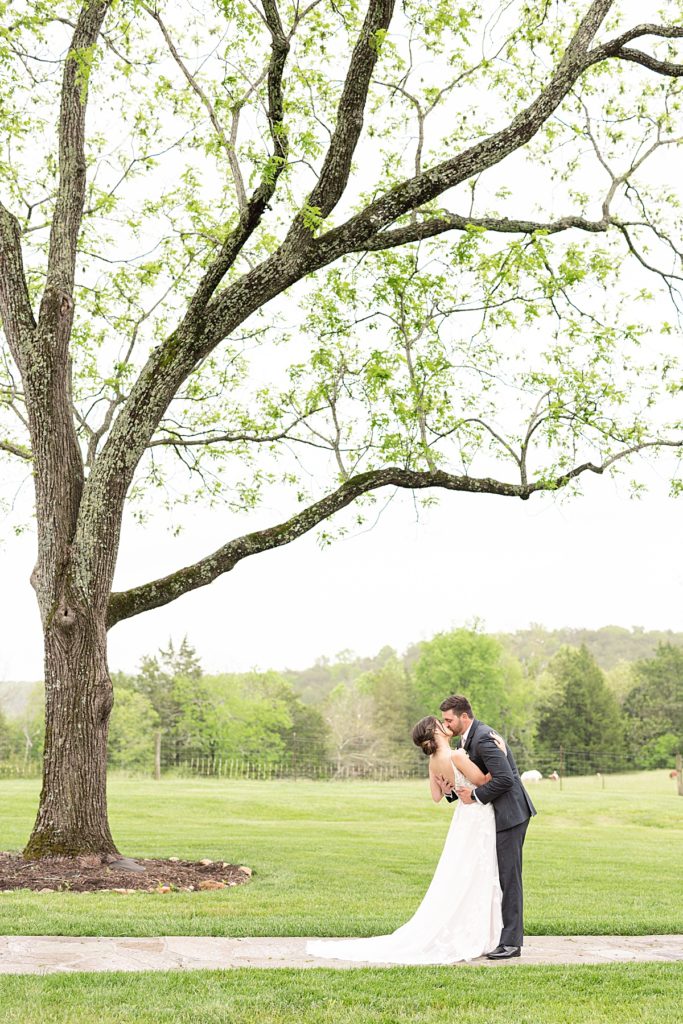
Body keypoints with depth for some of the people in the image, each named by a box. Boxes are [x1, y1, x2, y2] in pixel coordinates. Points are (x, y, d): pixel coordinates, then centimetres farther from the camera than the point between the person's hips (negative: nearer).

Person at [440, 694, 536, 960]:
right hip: (495, 815, 10)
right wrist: (451, 790, -2)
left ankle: (511, 942, -1)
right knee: (495, 876, 13)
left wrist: (475, 795, -18)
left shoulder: (483, 738, -20)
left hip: (509, 813, -10)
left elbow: (504, 778, -27)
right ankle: (495, 935, 19)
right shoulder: (465, 740, 12)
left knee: (508, 877, -6)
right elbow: (473, 778, 18)